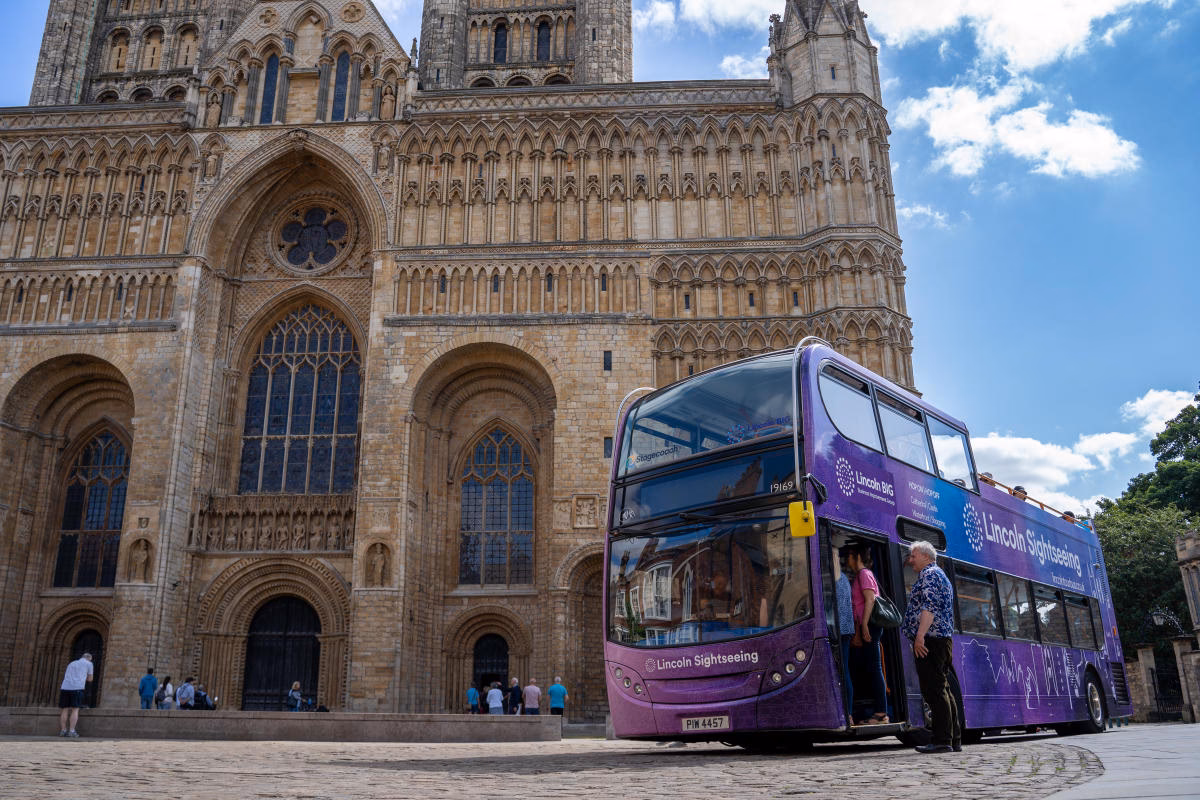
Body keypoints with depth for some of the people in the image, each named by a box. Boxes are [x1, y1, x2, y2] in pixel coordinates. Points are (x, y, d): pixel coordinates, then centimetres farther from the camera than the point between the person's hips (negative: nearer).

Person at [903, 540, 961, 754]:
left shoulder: (929, 574, -6)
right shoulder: (940, 575, 26)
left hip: (930, 640, -11)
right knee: (942, 690, 12)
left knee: (933, 690, -10)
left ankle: (942, 740, -11)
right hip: (943, 640, 11)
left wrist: (920, 636, -24)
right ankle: (954, 738, 14)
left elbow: (929, 607, -19)